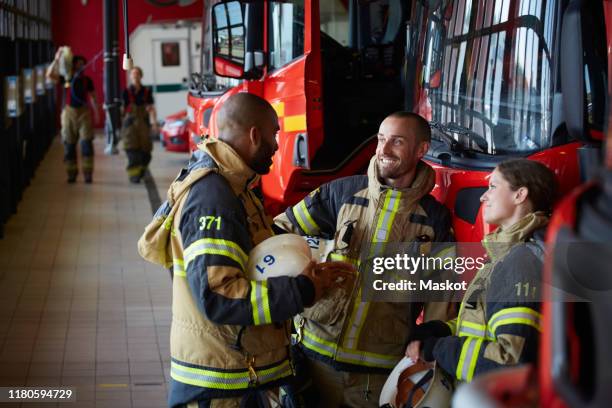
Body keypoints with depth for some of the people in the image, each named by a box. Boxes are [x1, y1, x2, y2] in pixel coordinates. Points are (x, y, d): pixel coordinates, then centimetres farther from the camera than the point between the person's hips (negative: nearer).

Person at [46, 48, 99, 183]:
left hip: (84, 112, 0)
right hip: (69, 112, 0)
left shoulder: (87, 80, 6)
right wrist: (57, 59, -22)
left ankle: (87, 173, -5)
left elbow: (92, 97, 10)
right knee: (69, 145, 3)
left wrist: (96, 112, 1)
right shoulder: (66, 78, 2)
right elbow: (50, 75, -12)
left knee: (86, 143, -8)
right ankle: (71, 173, 10)